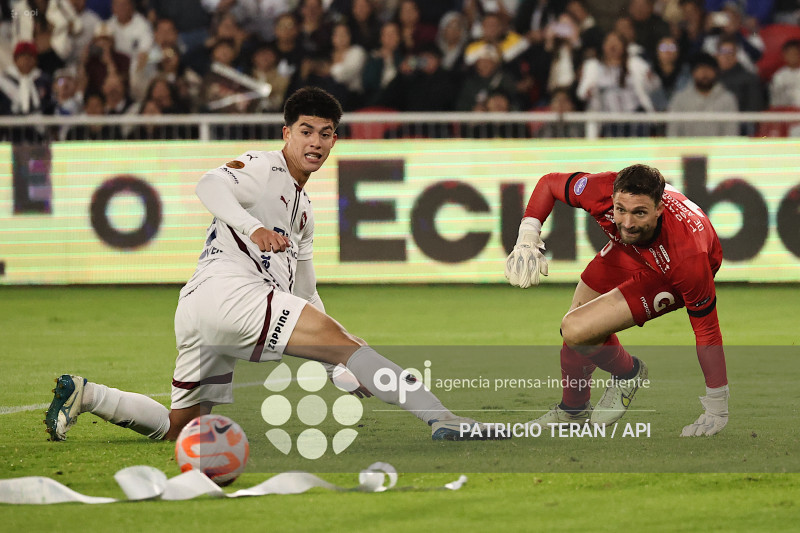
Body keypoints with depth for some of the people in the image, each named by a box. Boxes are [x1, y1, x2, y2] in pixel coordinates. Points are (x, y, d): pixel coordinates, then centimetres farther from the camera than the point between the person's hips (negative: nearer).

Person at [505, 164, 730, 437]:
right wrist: (528, 236, -27)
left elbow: (707, 330, -32)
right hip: (627, 251, 5)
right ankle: (572, 410, 46)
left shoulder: (688, 257, -43)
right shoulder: (601, 191, -35)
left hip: (668, 278, -5)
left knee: (576, 330, -21)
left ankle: (628, 374, 11)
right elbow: (549, 183, -12)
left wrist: (717, 409, -26)